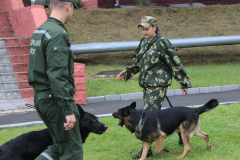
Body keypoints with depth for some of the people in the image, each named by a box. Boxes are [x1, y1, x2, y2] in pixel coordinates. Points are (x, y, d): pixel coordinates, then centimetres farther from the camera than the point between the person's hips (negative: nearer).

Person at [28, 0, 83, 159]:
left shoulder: (38, 31, 12)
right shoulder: (58, 34, -18)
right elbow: (58, 76, -24)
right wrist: (69, 109, -24)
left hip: (40, 97, 9)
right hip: (55, 99, -9)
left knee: (60, 145, 20)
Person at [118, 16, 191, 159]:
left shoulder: (162, 42, -11)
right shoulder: (143, 42, 12)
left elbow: (175, 63, -9)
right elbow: (138, 63, 24)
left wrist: (184, 83, -7)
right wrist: (127, 73, 10)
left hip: (158, 85, -8)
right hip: (147, 84, 8)